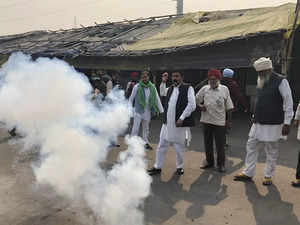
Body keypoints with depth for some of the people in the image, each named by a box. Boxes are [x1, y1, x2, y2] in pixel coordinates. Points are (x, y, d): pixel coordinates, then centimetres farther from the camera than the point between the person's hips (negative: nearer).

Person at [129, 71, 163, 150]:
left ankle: (146, 143, 31)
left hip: (147, 111, 4)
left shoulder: (152, 87, -1)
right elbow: (131, 99, 0)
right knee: (135, 128, -5)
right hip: (138, 111, -3)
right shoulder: (137, 87, -9)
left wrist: (161, 111, 1)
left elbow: (157, 99, 3)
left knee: (146, 128, 17)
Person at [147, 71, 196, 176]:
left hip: (179, 123, -5)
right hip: (167, 122, 5)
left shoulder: (188, 88, -6)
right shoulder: (170, 89, 11)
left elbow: (192, 105, -13)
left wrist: (182, 118, -17)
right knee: (162, 145, 9)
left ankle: (179, 167, 27)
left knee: (179, 147, 8)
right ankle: (157, 167, 21)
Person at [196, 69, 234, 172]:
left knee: (220, 145, 3)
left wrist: (229, 120, 3)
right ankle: (209, 162, 29)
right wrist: (200, 106, -5)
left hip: (220, 121, -2)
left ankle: (221, 164, 19)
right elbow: (196, 100, 14)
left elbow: (228, 107, 3)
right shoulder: (204, 89, 2)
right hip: (207, 121, 3)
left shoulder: (224, 89, -2)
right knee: (207, 143, 13)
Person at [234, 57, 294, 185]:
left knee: (271, 151, 6)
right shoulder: (261, 82, 10)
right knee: (251, 146, 9)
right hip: (258, 123, 7)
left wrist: (286, 123, -14)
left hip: (272, 125, -7)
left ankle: (268, 176, 21)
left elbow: (288, 103, -12)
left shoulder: (281, 81, -11)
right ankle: (248, 173, 20)